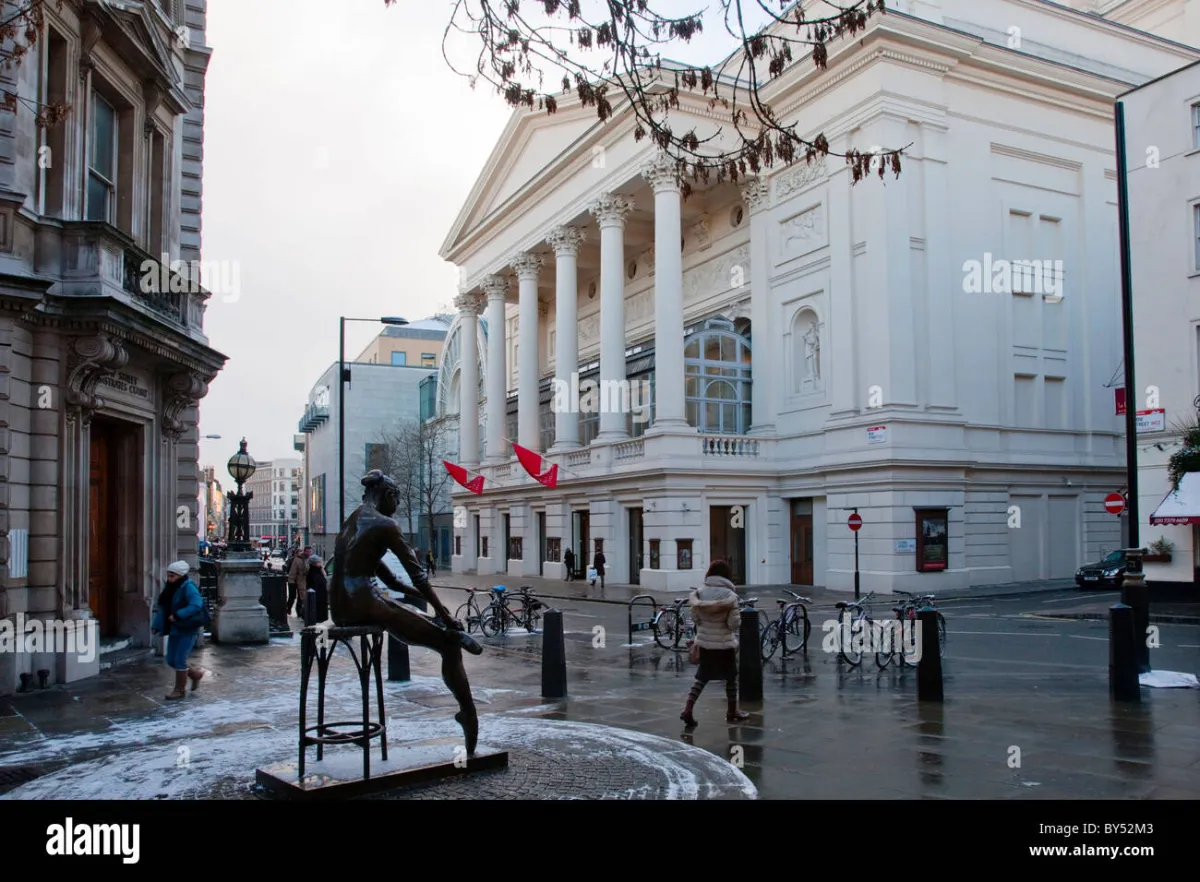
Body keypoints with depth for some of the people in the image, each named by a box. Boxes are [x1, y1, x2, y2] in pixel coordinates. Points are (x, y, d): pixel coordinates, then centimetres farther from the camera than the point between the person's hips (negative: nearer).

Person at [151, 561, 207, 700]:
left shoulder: (188, 587, -16)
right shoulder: (169, 588, 8)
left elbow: (196, 605, -28)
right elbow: (163, 608, 9)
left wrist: (177, 615, -30)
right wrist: (156, 625, 0)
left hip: (188, 630, -8)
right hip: (174, 629, 8)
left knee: (179, 660, -4)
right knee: (171, 661, 11)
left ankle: (180, 689, 12)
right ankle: (195, 674, 32)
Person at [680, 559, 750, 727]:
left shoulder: (699, 592, -4)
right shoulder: (729, 595, -15)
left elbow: (694, 617, 0)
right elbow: (734, 623, -15)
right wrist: (737, 614, 5)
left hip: (704, 642, 4)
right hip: (724, 643, -4)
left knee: (702, 677, 15)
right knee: (731, 678, 16)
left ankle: (688, 709, 2)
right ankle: (732, 712, 29)